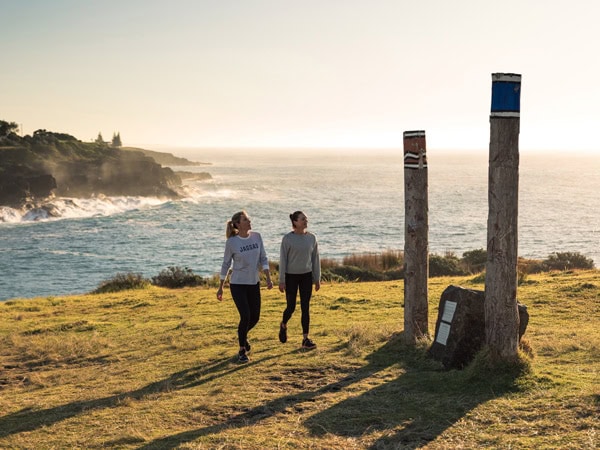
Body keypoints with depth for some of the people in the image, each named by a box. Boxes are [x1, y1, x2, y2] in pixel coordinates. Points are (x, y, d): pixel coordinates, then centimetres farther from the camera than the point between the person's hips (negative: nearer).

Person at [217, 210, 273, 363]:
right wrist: (220, 287, 1)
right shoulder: (231, 242, -12)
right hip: (237, 284, -4)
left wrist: (268, 278, -7)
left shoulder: (256, 236, -2)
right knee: (245, 317, -12)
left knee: (255, 317, 8)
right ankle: (242, 351, 6)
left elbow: (263, 259, 4)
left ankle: (243, 336, 40)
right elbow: (225, 264, -3)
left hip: (254, 284, 5)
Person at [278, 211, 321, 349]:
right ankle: (283, 325, 34)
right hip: (291, 276, -3)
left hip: (306, 276, 3)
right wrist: (281, 281, -10)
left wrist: (317, 279, 5)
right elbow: (282, 260, -9)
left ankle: (305, 339, 4)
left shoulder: (312, 238, 0)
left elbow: (315, 259, 5)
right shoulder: (287, 238, -11)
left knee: (305, 308, 0)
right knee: (291, 308, 2)